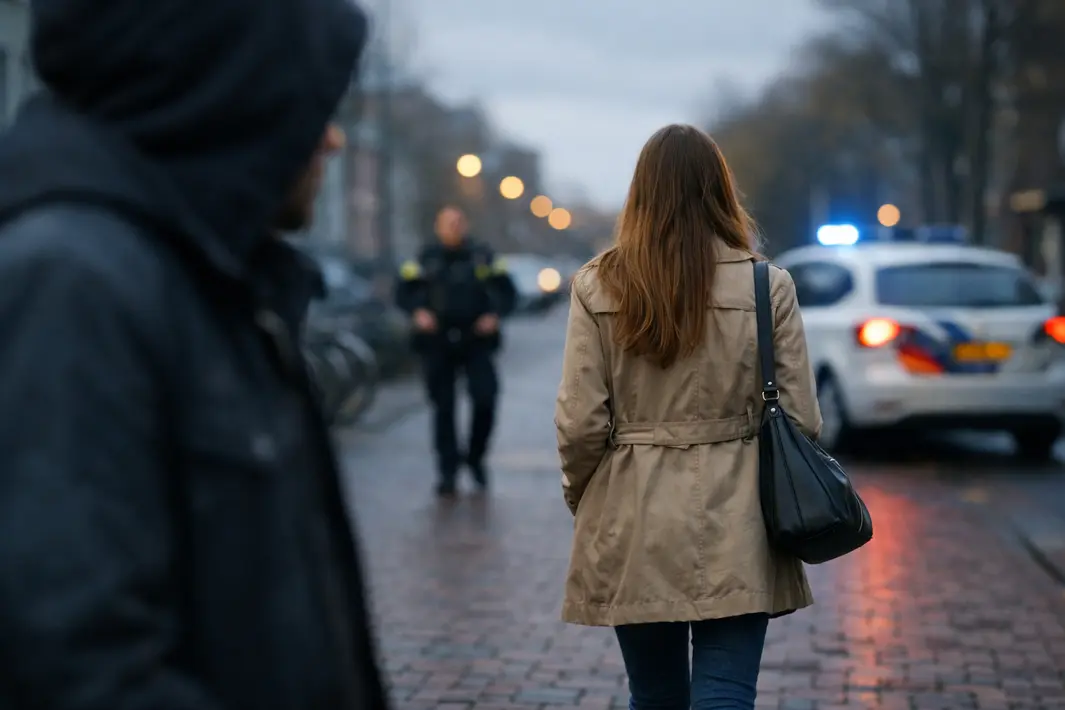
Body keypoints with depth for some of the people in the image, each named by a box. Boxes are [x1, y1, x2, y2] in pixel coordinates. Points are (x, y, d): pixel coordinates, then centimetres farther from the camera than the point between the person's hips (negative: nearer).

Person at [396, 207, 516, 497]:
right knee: (443, 407, 3)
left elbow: (507, 291, 7)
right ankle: (447, 471, 10)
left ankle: (475, 457, 13)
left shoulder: (482, 257, 3)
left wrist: (495, 315, -10)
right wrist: (417, 311, -15)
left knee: (485, 398, -10)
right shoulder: (425, 260, 3)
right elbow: (403, 291, 4)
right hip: (438, 344, 0)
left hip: (476, 340, 0)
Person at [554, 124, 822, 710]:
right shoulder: (767, 286, -4)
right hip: (735, 528, -1)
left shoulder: (597, 287, -4)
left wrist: (582, 498, 13)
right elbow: (800, 418, -2)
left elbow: (580, 423, -4)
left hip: (633, 531, 1)